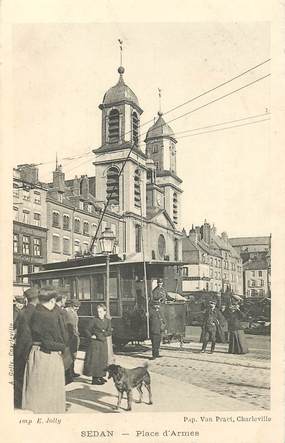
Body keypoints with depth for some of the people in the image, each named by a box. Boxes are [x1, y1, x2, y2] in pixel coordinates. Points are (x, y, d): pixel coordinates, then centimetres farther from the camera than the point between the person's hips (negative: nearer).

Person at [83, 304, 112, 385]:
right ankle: (94, 378, -2)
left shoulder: (108, 321, 8)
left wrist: (99, 334, -10)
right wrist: (91, 336, -15)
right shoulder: (94, 320, -6)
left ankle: (100, 376, 20)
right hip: (95, 343, -5)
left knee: (103, 359, 9)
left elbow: (109, 332, 3)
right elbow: (87, 330, -4)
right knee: (95, 360, -5)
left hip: (103, 343, 5)